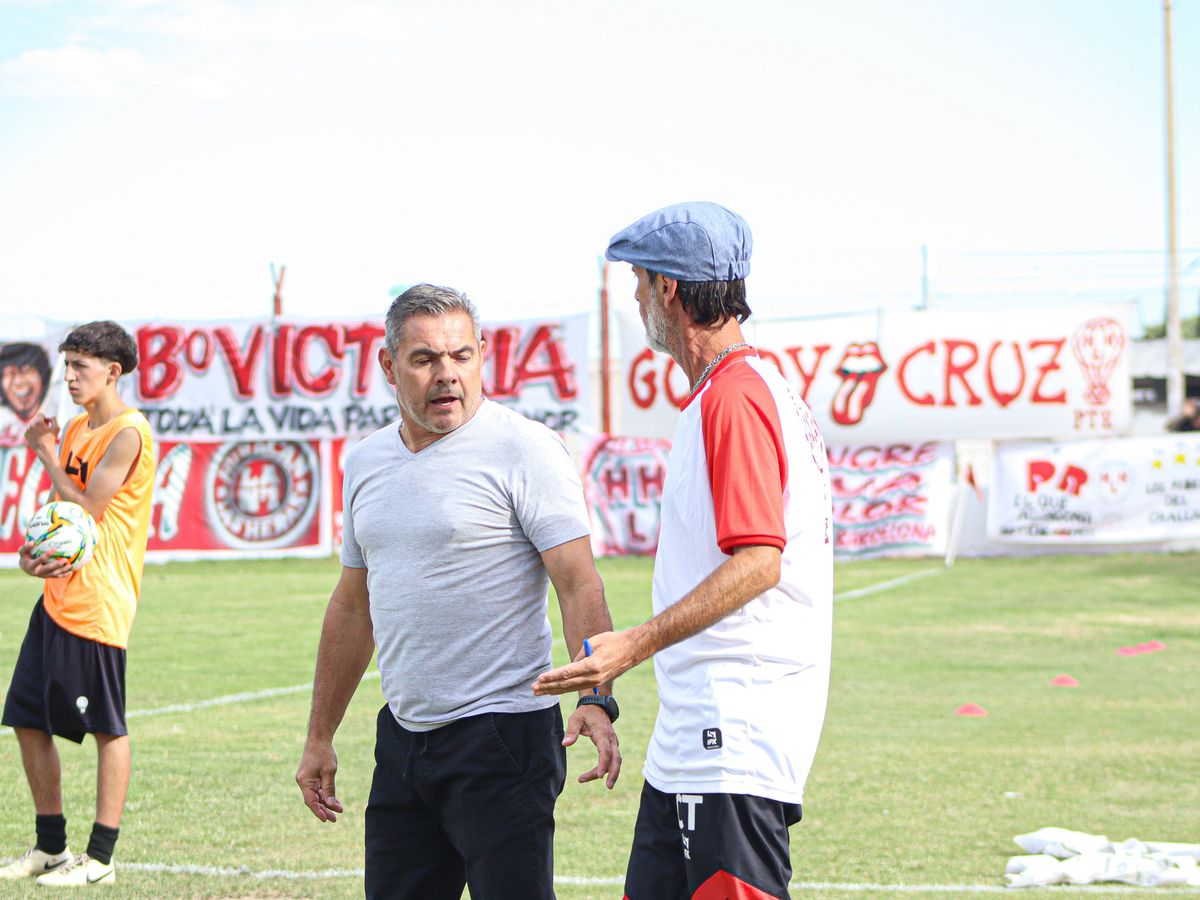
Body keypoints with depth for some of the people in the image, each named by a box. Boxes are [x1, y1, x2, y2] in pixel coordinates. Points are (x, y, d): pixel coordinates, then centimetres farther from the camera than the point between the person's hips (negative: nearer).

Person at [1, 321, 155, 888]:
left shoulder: (127, 434, -12)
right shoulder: (76, 430, 14)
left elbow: (86, 511, -17)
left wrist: (46, 454, -5)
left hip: (99, 603, -9)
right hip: (58, 597, 9)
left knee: (107, 729, -1)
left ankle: (101, 858, 5)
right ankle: (50, 847, 21)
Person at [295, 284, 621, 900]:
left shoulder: (523, 449, -7)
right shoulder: (366, 462, 13)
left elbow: (579, 585, -14)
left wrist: (596, 698, -29)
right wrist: (320, 737, 21)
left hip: (501, 734, -6)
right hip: (402, 735, 7)